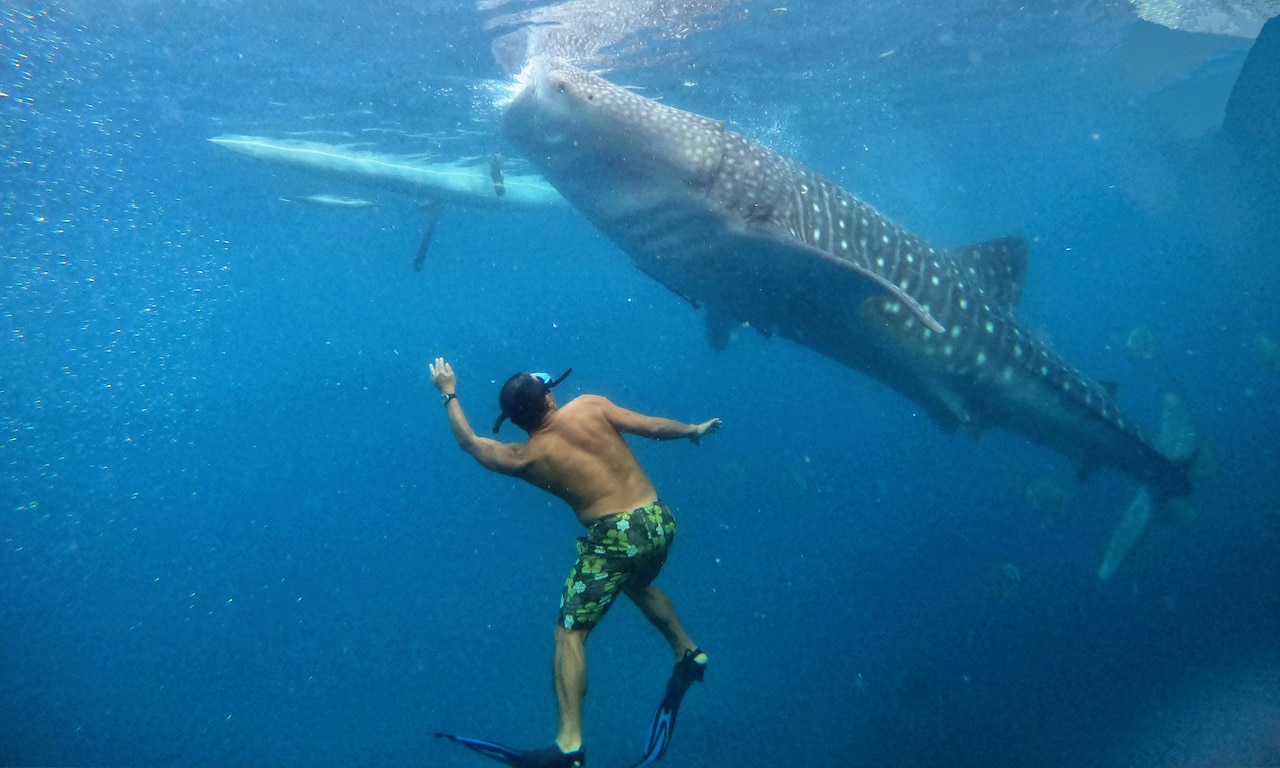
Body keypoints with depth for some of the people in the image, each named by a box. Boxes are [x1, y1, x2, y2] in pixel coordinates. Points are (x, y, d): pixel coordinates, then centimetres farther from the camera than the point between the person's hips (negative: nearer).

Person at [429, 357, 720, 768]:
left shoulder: (526, 458, -1)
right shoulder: (590, 405, 0)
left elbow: (470, 442, 15)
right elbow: (653, 427, 4)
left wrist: (449, 394, 27)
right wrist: (694, 429, 22)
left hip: (614, 538, -5)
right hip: (659, 520, 5)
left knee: (569, 634, 2)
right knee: (638, 584, 37)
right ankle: (688, 651, 45)